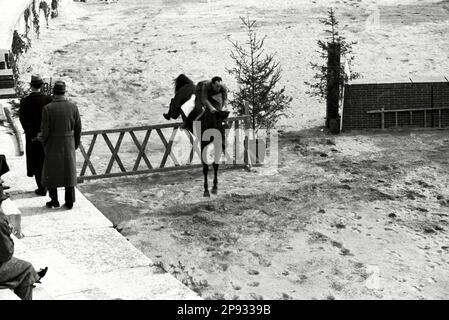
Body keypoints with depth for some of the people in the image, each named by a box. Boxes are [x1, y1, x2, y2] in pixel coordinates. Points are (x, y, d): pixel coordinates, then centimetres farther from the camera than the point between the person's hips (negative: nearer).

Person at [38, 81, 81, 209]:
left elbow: (45, 131, -14)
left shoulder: (47, 109, -16)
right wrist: (76, 144, 14)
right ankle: (69, 202, 12)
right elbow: (78, 129, -1)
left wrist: (42, 139, 8)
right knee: (69, 172, 11)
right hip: (69, 144, 3)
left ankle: (54, 201, 16)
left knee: (51, 171, 13)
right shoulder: (73, 107, -7)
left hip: (53, 144, -2)